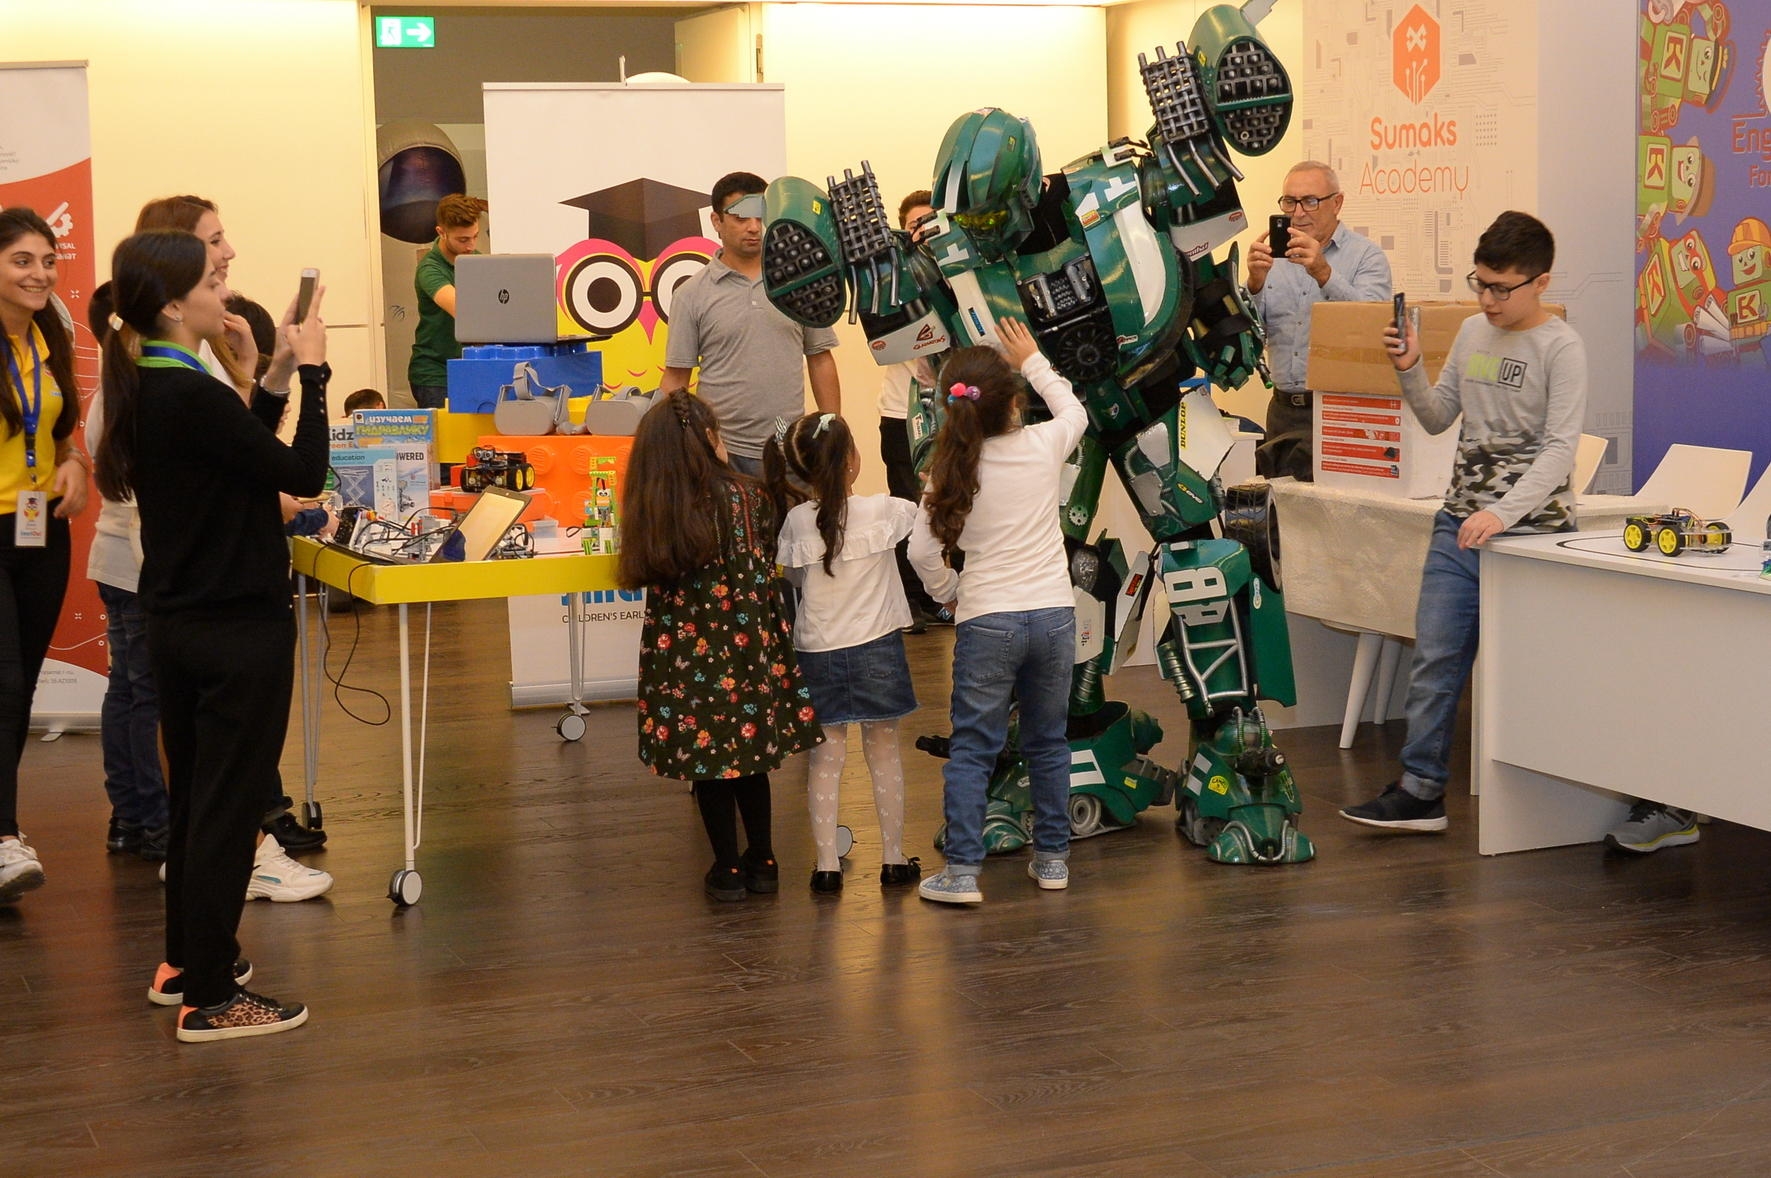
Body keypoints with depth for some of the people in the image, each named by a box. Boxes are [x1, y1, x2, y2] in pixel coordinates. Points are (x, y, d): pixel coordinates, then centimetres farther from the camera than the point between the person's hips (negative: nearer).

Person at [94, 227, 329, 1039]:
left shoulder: (142, 389, 6)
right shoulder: (193, 397, -23)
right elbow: (305, 475, -18)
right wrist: (312, 373, -11)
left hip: (176, 621, 9)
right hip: (238, 630, -9)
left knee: (194, 795, 19)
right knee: (229, 805, -1)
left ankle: (186, 961, 31)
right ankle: (210, 1000, 5)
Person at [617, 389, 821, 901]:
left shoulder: (646, 511, -8)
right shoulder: (744, 495, -10)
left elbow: (641, 576, 3)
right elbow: (767, 566, -1)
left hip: (680, 652, 0)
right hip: (746, 646, 0)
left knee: (707, 759, 12)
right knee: (751, 753, 16)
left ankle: (728, 868, 18)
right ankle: (761, 860, 26)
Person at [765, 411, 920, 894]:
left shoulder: (797, 520, -6)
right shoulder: (882, 511, -12)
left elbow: (793, 576, 7)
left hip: (817, 650, 1)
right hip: (876, 645, -1)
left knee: (826, 756, 6)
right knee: (884, 753, 10)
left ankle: (827, 864, 6)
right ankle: (893, 858, 18)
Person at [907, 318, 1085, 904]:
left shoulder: (955, 467, -6)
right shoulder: (1044, 445, -3)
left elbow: (922, 551, -7)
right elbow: (1075, 410, 21)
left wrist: (948, 595, 11)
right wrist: (1033, 361, 29)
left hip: (986, 622, -2)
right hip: (1053, 614, 2)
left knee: (972, 749, 3)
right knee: (1048, 742, 16)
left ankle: (962, 871, -2)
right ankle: (1052, 856, 24)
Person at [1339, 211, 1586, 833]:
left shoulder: (1561, 348, -9)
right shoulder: (1473, 332, 11)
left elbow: (1559, 449, -17)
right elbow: (1438, 419, 17)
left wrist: (1503, 512, -29)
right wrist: (1410, 371, -1)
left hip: (1530, 526, -6)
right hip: (1460, 523, 6)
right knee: (1435, 655, 2)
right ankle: (1421, 788, 5)